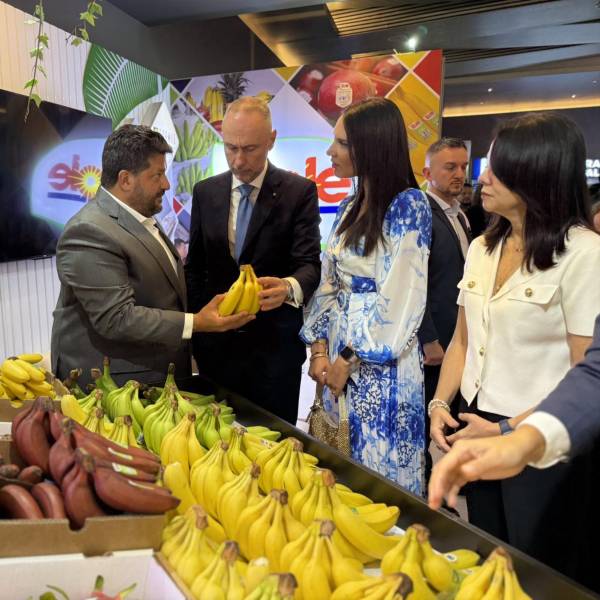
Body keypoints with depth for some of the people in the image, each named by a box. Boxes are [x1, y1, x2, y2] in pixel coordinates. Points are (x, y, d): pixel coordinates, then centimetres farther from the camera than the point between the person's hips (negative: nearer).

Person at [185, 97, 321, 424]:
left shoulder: (299, 191, -5)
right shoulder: (205, 191, 7)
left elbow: (309, 264, -12)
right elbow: (195, 266, 11)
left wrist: (289, 287, -34)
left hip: (274, 344, -3)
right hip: (215, 342, 3)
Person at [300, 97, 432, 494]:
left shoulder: (408, 205, -12)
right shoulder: (350, 208, 11)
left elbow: (398, 298, -17)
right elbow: (329, 285, 11)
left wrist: (348, 359, -12)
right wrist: (320, 349, 1)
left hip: (380, 364, -7)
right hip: (339, 358, 7)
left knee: (380, 473, 8)